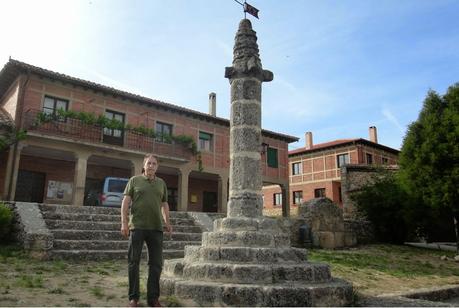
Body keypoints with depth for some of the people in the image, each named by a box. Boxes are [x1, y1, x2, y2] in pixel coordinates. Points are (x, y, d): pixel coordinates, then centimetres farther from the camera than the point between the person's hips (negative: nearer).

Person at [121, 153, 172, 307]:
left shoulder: (161, 183, 15)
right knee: (134, 262, 3)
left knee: (156, 263, 4)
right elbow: (125, 201, 1)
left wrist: (167, 222, 7)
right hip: (137, 226, -3)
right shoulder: (134, 180, 6)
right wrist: (124, 222, -8)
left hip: (156, 227, 3)